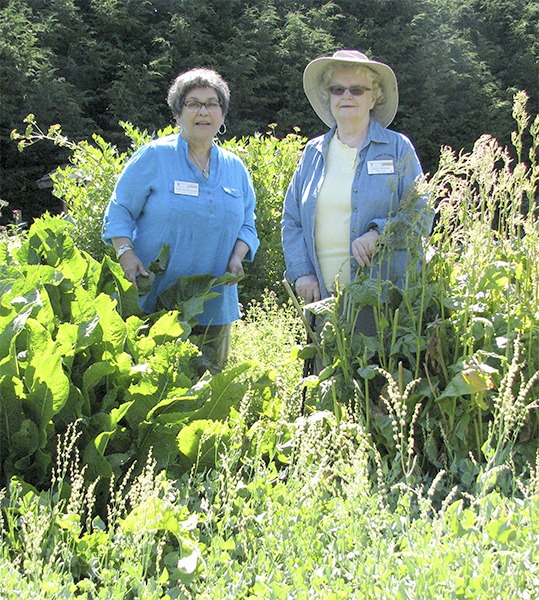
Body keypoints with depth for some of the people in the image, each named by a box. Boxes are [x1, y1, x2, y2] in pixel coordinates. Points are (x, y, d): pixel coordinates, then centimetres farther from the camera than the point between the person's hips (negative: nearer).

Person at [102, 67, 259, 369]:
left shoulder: (235, 168, 13)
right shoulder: (153, 157, 0)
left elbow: (247, 226, 17)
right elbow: (119, 211, 0)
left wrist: (237, 258, -3)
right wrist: (126, 253, -16)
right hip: (153, 304, -4)